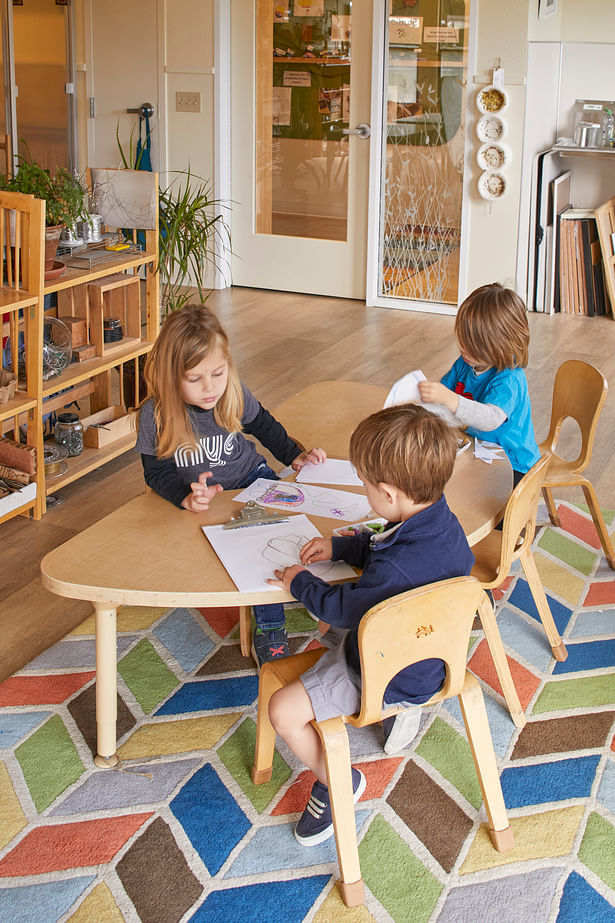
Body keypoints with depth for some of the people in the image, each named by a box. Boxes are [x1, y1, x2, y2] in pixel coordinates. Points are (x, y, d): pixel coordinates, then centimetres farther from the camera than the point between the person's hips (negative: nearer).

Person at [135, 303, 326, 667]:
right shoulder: (156, 414, -18)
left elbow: (264, 425, 11)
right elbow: (157, 473, -11)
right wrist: (188, 497, -30)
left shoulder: (235, 395, -10)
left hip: (250, 477, 3)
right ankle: (270, 628, -7)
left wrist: (294, 456, 0)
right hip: (200, 498, -3)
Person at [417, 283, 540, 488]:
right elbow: (445, 386, 16)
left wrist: (448, 399, -51)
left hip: (513, 465, -8)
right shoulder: (465, 364, 1)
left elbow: (492, 419, -41)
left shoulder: (509, 380, -25)